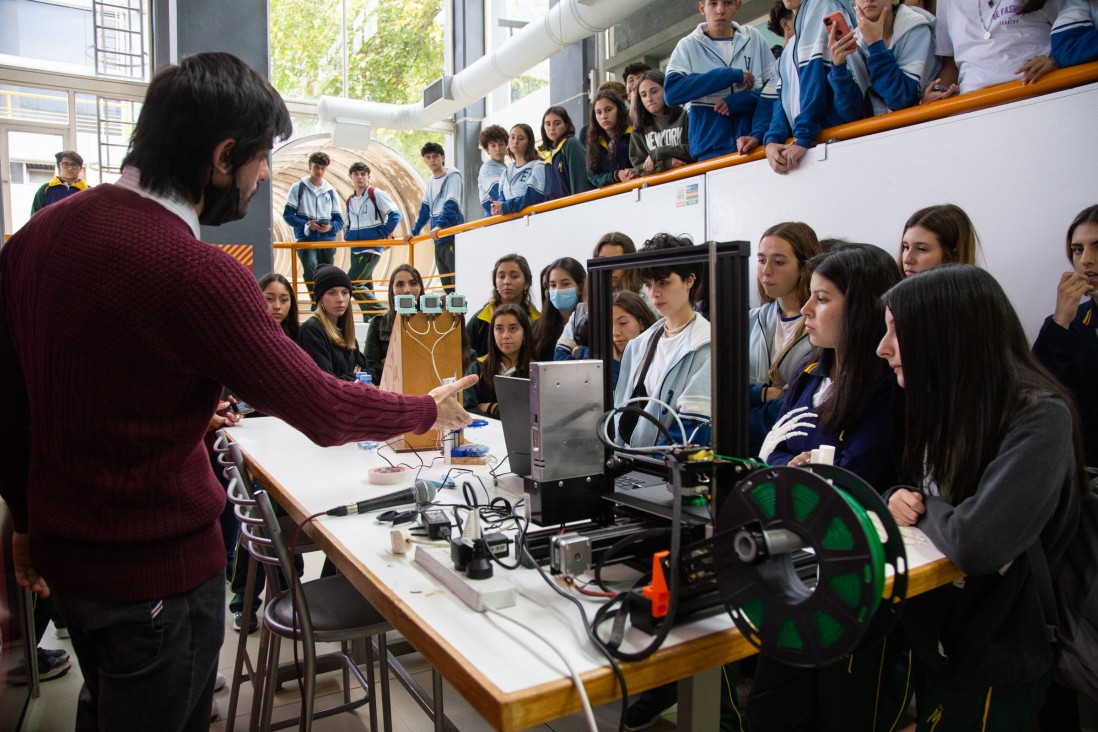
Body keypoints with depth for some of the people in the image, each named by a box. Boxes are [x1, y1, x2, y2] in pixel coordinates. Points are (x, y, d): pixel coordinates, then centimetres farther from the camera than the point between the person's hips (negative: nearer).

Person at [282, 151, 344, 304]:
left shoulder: (331, 191, 12)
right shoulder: (298, 188, 4)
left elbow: (339, 221, 9)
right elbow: (288, 215, -2)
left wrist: (330, 227, -14)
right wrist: (306, 224, -19)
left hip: (327, 240, 3)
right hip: (305, 239, -3)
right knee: (311, 266, -26)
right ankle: (317, 302, -23)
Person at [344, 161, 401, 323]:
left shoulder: (376, 194, -6)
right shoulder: (350, 200, 14)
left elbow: (395, 215, -13)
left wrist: (382, 235, -14)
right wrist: (347, 237, 8)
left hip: (372, 249, -8)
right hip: (355, 250, 8)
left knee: (351, 284, -15)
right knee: (365, 287, 10)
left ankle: (381, 311, -6)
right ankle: (370, 320, 17)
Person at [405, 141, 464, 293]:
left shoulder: (453, 176, -4)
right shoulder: (430, 182, 19)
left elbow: (452, 205, -17)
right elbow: (425, 210, 25)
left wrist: (440, 225, -30)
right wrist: (414, 232, 22)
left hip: (453, 237, -8)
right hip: (439, 240, 8)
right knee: (447, 284, 8)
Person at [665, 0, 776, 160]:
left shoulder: (753, 37, 10)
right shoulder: (689, 45, 4)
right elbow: (671, 92, -12)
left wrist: (741, 101, -12)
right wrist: (731, 75, -12)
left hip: (755, 144, 2)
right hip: (711, 151, -2)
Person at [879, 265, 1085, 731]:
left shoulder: (1039, 417, -25)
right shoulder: (943, 405, -3)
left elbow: (975, 542, -37)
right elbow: (910, 490, 9)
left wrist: (921, 508, -17)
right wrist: (897, 500, -13)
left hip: (993, 666, -6)